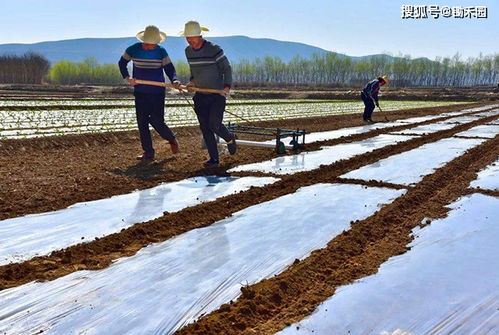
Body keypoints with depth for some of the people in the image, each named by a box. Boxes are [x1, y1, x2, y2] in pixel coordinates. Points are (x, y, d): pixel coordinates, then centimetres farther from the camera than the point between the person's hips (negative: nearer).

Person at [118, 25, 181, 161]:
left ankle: (172, 139, 25)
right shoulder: (133, 50, -3)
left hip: (157, 92, -2)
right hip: (140, 92, 2)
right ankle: (148, 152, 10)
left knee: (157, 121, -5)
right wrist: (127, 78, -4)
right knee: (142, 122, 1)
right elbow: (122, 62, 12)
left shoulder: (161, 51, -4)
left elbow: (169, 68, -2)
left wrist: (175, 80, -23)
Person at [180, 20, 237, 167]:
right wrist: (192, 81, 3)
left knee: (214, 124, -10)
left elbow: (226, 68, -8)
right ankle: (214, 158, 10)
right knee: (205, 127, 1)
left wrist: (227, 86, -20)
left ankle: (230, 139, 24)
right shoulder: (188, 51, 5)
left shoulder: (214, 49, -13)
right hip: (200, 95, 6)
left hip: (217, 94, -5)